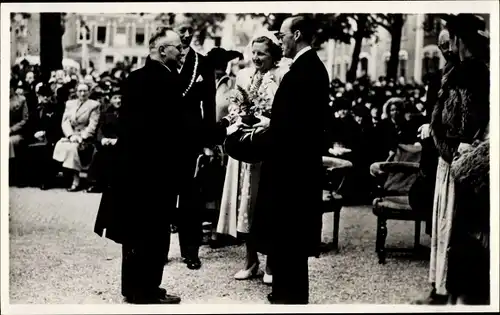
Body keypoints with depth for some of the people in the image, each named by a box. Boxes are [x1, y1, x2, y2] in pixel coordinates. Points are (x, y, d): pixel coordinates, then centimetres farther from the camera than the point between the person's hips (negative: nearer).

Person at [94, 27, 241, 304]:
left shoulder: (134, 78, 8)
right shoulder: (169, 80, -17)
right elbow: (187, 125, -21)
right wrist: (223, 131, -13)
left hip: (132, 163, 8)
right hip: (157, 167, -8)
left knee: (135, 228, 16)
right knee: (155, 232, 4)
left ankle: (133, 286, 27)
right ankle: (147, 291, 13)